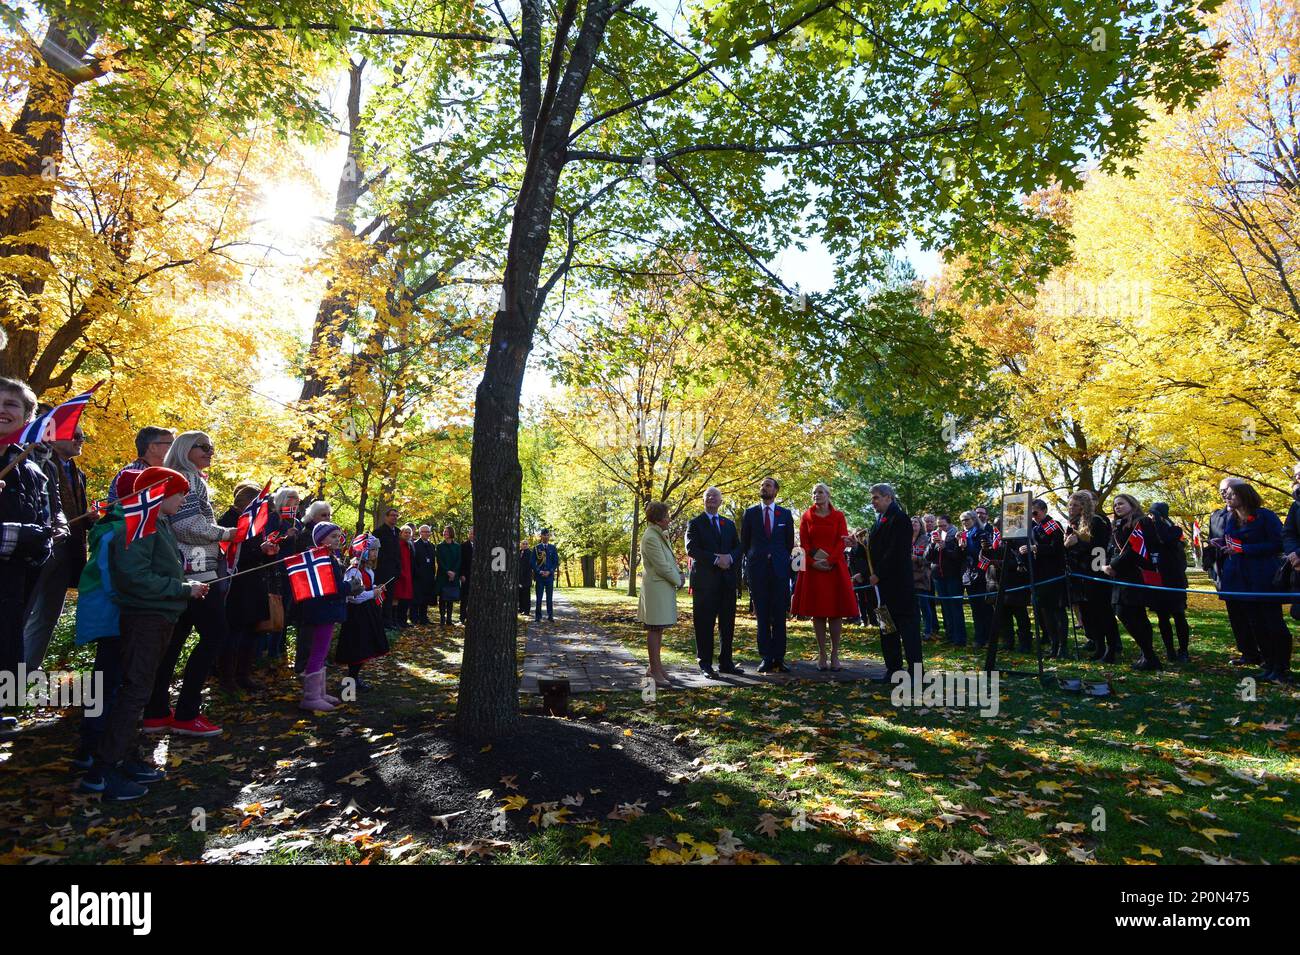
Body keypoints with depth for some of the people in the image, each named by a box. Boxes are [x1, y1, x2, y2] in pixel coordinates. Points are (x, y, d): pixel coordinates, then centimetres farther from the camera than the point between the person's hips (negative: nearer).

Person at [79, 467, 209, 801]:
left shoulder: (161, 524, 14)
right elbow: (135, 578, -24)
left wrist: (188, 585, 6)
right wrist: (185, 589, -20)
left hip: (160, 618, 10)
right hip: (143, 619, -10)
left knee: (138, 690, 15)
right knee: (135, 691, -6)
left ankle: (128, 759, 26)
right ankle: (101, 771, 2)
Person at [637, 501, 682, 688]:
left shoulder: (661, 534, 12)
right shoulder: (650, 538, -19)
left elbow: (670, 558, 19)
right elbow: (662, 566, -19)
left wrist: (677, 571, 2)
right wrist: (678, 580, -7)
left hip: (664, 587, 10)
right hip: (657, 587, -10)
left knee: (658, 628, 16)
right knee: (654, 629, -4)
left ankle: (655, 666, 26)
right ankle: (655, 671, 2)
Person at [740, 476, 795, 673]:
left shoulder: (785, 514, 9)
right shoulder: (750, 513, 7)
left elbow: (789, 543, 14)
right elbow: (744, 542, 12)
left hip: (780, 569, 0)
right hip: (757, 569, 0)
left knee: (779, 616, 1)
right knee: (762, 616, 2)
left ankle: (779, 658, 6)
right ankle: (766, 658, 7)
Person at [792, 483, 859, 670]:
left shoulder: (838, 516, 6)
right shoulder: (806, 516, 8)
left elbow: (842, 541, -2)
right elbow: (803, 543, 3)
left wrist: (829, 560, -14)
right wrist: (813, 561, -12)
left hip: (835, 567, -1)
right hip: (812, 568, 1)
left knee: (836, 611, -1)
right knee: (817, 611, 2)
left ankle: (835, 655, 6)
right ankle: (821, 654, 8)